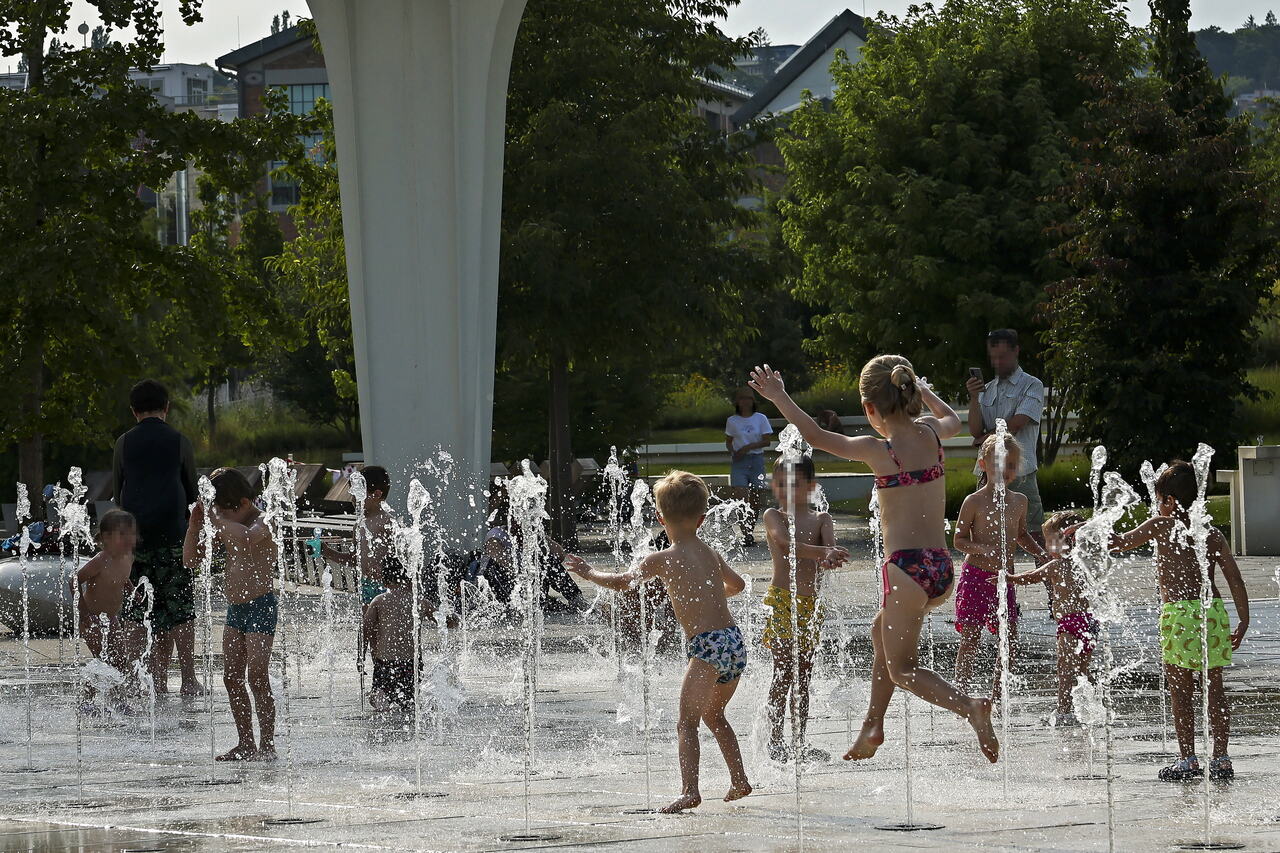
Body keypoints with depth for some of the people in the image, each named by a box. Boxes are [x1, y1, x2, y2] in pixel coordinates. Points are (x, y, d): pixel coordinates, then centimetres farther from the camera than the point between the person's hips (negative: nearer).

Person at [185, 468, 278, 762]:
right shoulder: (226, 529, 11)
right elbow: (191, 559, 13)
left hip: (260, 605, -8)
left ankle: (267, 745, -9)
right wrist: (195, 525, -2)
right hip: (234, 607, 8)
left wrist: (215, 519, -29)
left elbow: (246, 538, -38)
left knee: (257, 676, -12)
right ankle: (246, 744, 14)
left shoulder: (262, 523, -13)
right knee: (232, 678, 7)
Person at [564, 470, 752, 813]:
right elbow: (737, 584, 32)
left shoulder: (663, 560, -4)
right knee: (714, 714, 27)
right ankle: (739, 781, 31)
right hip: (735, 640, 7)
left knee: (687, 722, -9)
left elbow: (622, 581, -3)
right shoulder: (711, 555, 16)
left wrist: (589, 573, 14)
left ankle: (689, 790, -24)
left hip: (708, 646, -7)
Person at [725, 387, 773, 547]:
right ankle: (745, 535, -16)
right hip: (738, 462, -1)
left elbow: (767, 442, -1)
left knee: (755, 500, 2)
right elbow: (728, 441, 15)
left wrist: (747, 447, -12)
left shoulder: (760, 418, 3)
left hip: (756, 460, 1)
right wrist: (732, 452, -7)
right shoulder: (732, 421, 6)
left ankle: (751, 532, 16)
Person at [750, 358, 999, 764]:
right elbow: (952, 420, 31)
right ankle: (872, 725, 33)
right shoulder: (930, 434, 5)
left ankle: (969, 706, -22)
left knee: (901, 669, 2)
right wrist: (925, 392, 47)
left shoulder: (880, 450, -11)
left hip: (907, 567, -7)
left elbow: (816, 436, -3)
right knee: (882, 632, 30)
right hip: (942, 565, 7)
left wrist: (780, 398, 8)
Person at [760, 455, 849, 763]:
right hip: (781, 599, -4)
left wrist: (828, 559, -35)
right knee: (784, 674, -8)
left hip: (810, 603, 4)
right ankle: (775, 741, -4)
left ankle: (799, 741, 12)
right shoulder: (774, 516, 1)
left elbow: (830, 545, -10)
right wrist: (824, 553, -32)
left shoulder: (821, 519, 11)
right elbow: (786, 544, -18)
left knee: (803, 677, 7)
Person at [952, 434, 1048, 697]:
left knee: (1011, 644, 3)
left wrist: (1042, 554, 10)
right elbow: (959, 540, -6)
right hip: (975, 576, -5)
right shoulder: (974, 502, -8)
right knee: (970, 639, -5)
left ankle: (996, 695, 15)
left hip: (1004, 578, 5)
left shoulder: (1019, 502, 8)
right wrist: (984, 549, -23)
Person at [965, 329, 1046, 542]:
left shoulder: (1032, 386, 3)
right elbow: (975, 431, 8)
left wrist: (984, 438, 4)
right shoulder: (987, 390, 18)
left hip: (1019, 471, -5)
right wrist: (974, 398, -6)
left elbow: (1016, 424, -8)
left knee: (1035, 533, -7)